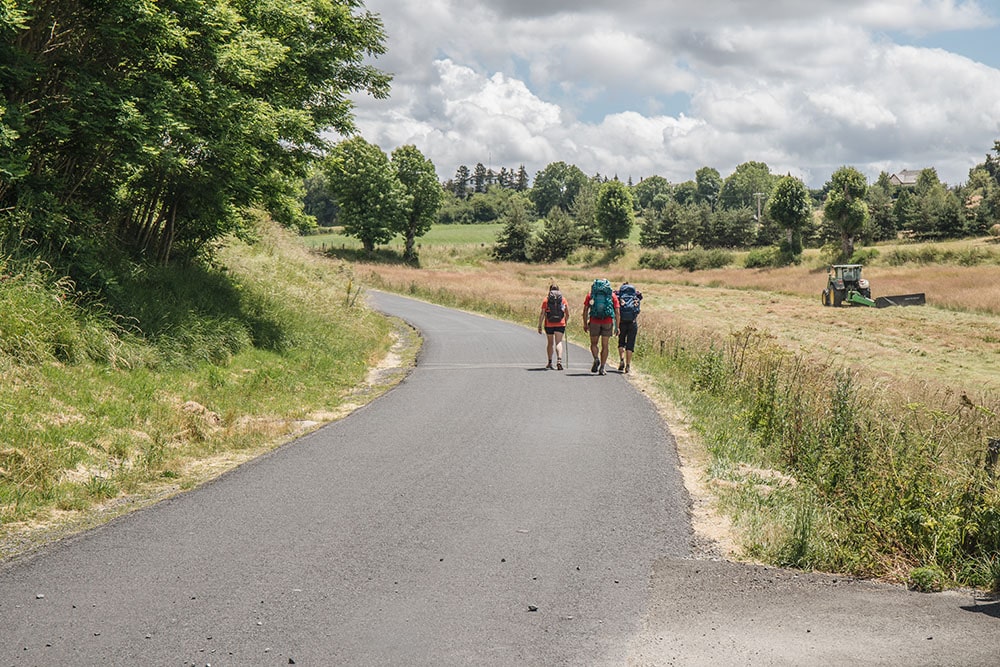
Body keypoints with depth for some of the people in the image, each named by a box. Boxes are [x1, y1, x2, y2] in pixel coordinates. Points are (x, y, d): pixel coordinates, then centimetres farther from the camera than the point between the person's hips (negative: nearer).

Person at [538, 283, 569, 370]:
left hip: (549, 324, 0)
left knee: (550, 343, 15)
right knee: (558, 342, -3)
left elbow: (542, 314, -5)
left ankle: (550, 362, 23)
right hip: (560, 324, 0)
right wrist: (565, 321, 24)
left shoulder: (546, 299, 0)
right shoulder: (563, 299, 4)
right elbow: (567, 313, 6)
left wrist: (540, 325, -1)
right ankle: (559, 360, -23)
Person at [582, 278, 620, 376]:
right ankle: (602, 368, 2)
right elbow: (617, 312, 3)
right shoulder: (612, 295, 8)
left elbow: (585, 310, 4)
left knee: (593, 344, 14)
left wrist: (585, 323, 8)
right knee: (604, 346, 5)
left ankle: (596, 359, -12)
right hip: (608, 322, 0)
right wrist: (617, 327, 5)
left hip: (594, 321, 0)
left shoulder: (591, 294, 9)